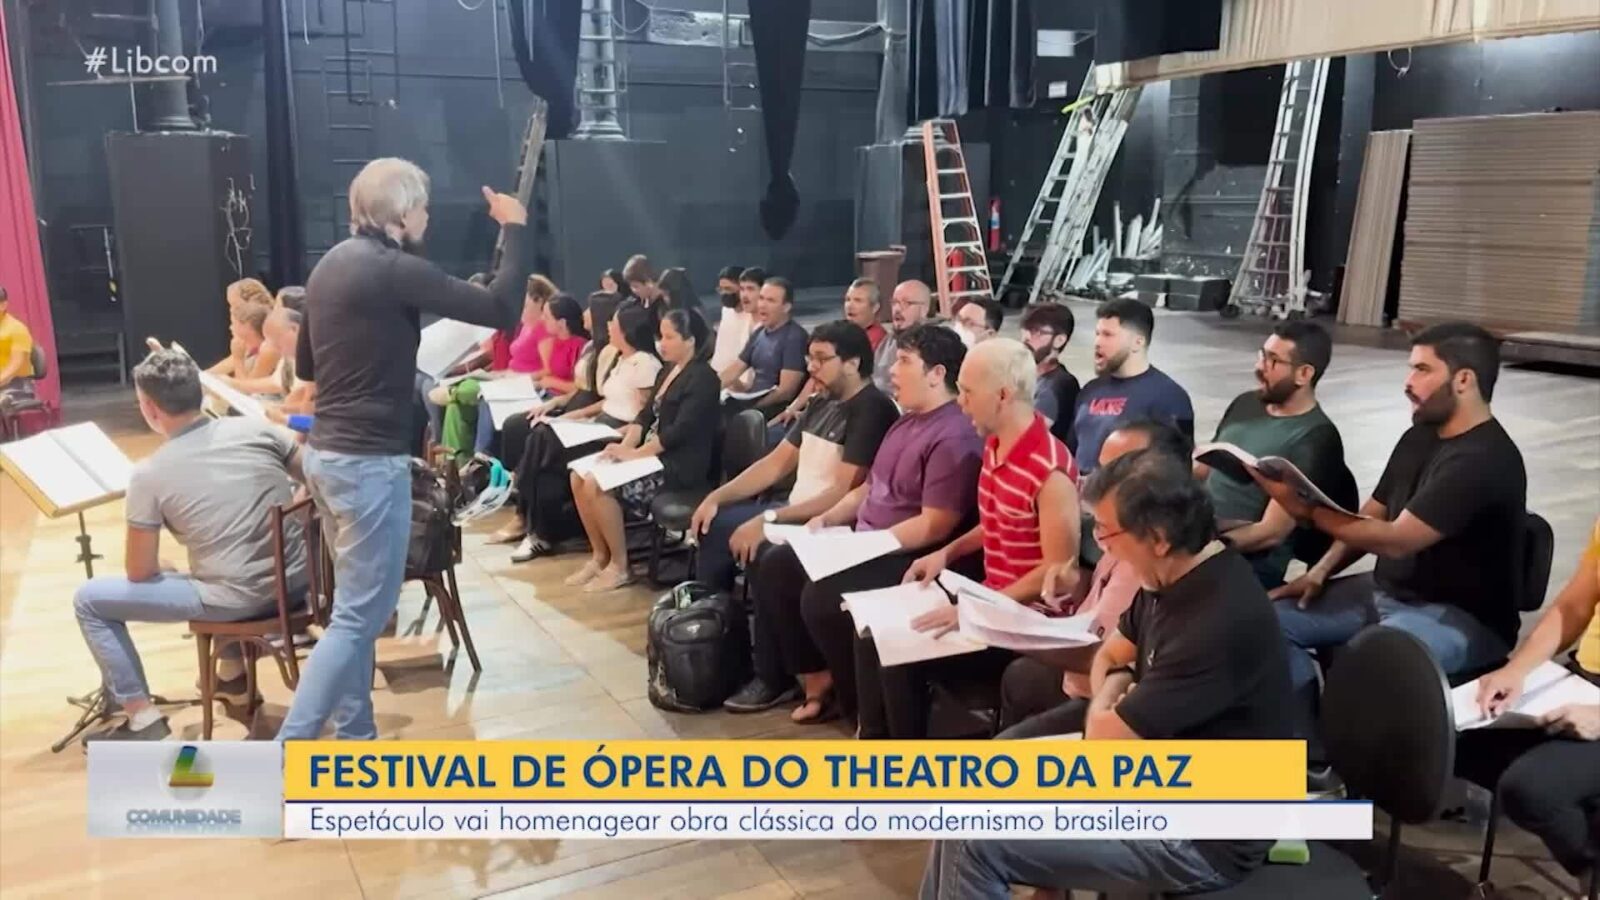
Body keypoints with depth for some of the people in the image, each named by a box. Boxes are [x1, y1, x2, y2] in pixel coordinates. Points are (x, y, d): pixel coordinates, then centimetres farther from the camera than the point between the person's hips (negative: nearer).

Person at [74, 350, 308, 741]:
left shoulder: (150, 474, -9)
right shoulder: (256, 428, -2)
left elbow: (139, 573, -2)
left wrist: (164, 570, 21)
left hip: (236, 600, -5)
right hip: (296, 580, 5)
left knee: (89, 600, 12)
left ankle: (142, 718, 13)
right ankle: (232, 676, 47)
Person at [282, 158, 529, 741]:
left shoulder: (332, 264, 12)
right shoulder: (394, 269, -15)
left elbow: (305, 365, 22)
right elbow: (501, 310, -16)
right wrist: (513, 229, -5)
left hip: (327, 452, 10)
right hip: (369, 462, -10)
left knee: (355, 606, 16)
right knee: (360, 615, -4)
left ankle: (355, 736, 25)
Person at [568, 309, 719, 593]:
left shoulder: (702, 378, -13)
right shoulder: (668, 371, 15)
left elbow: (680, 430, -21)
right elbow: (647, 415, 13)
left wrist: (634, 454, -19)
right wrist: (626, 445, -5)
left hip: (681, 467, -9)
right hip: (655, 455, 9)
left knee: (599, 484, -23)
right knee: (580, 475, -4)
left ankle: (620, 566, -9)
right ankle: (599, 556, 4)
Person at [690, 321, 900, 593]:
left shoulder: (871, 411, -18)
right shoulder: (823, 404, 12)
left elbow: (844, 496, -24)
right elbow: (776, 463, 14)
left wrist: (768, 519, -26)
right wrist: (717, 497, 3)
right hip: (796, 510, 9)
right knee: (714, 524, 4)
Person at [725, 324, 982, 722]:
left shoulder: (954, 437, -19)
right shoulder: (907, 421, 14)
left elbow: (934, 526, -25)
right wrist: (827, 519, 6)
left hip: (909, 558, -11)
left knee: (821, 597, -27)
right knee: (777, 565, 5)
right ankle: (815, 678, 9)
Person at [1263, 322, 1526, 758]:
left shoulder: (1484, 460, -21)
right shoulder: (1420, 436, 8)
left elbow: (1396, 539, -27)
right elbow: (1372, 513, 15)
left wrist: (1306, 509, -25)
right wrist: (1320, 571, 0)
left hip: (1462, 618, -9)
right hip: (1385, 592, 9)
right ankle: (1312, 754, 1)